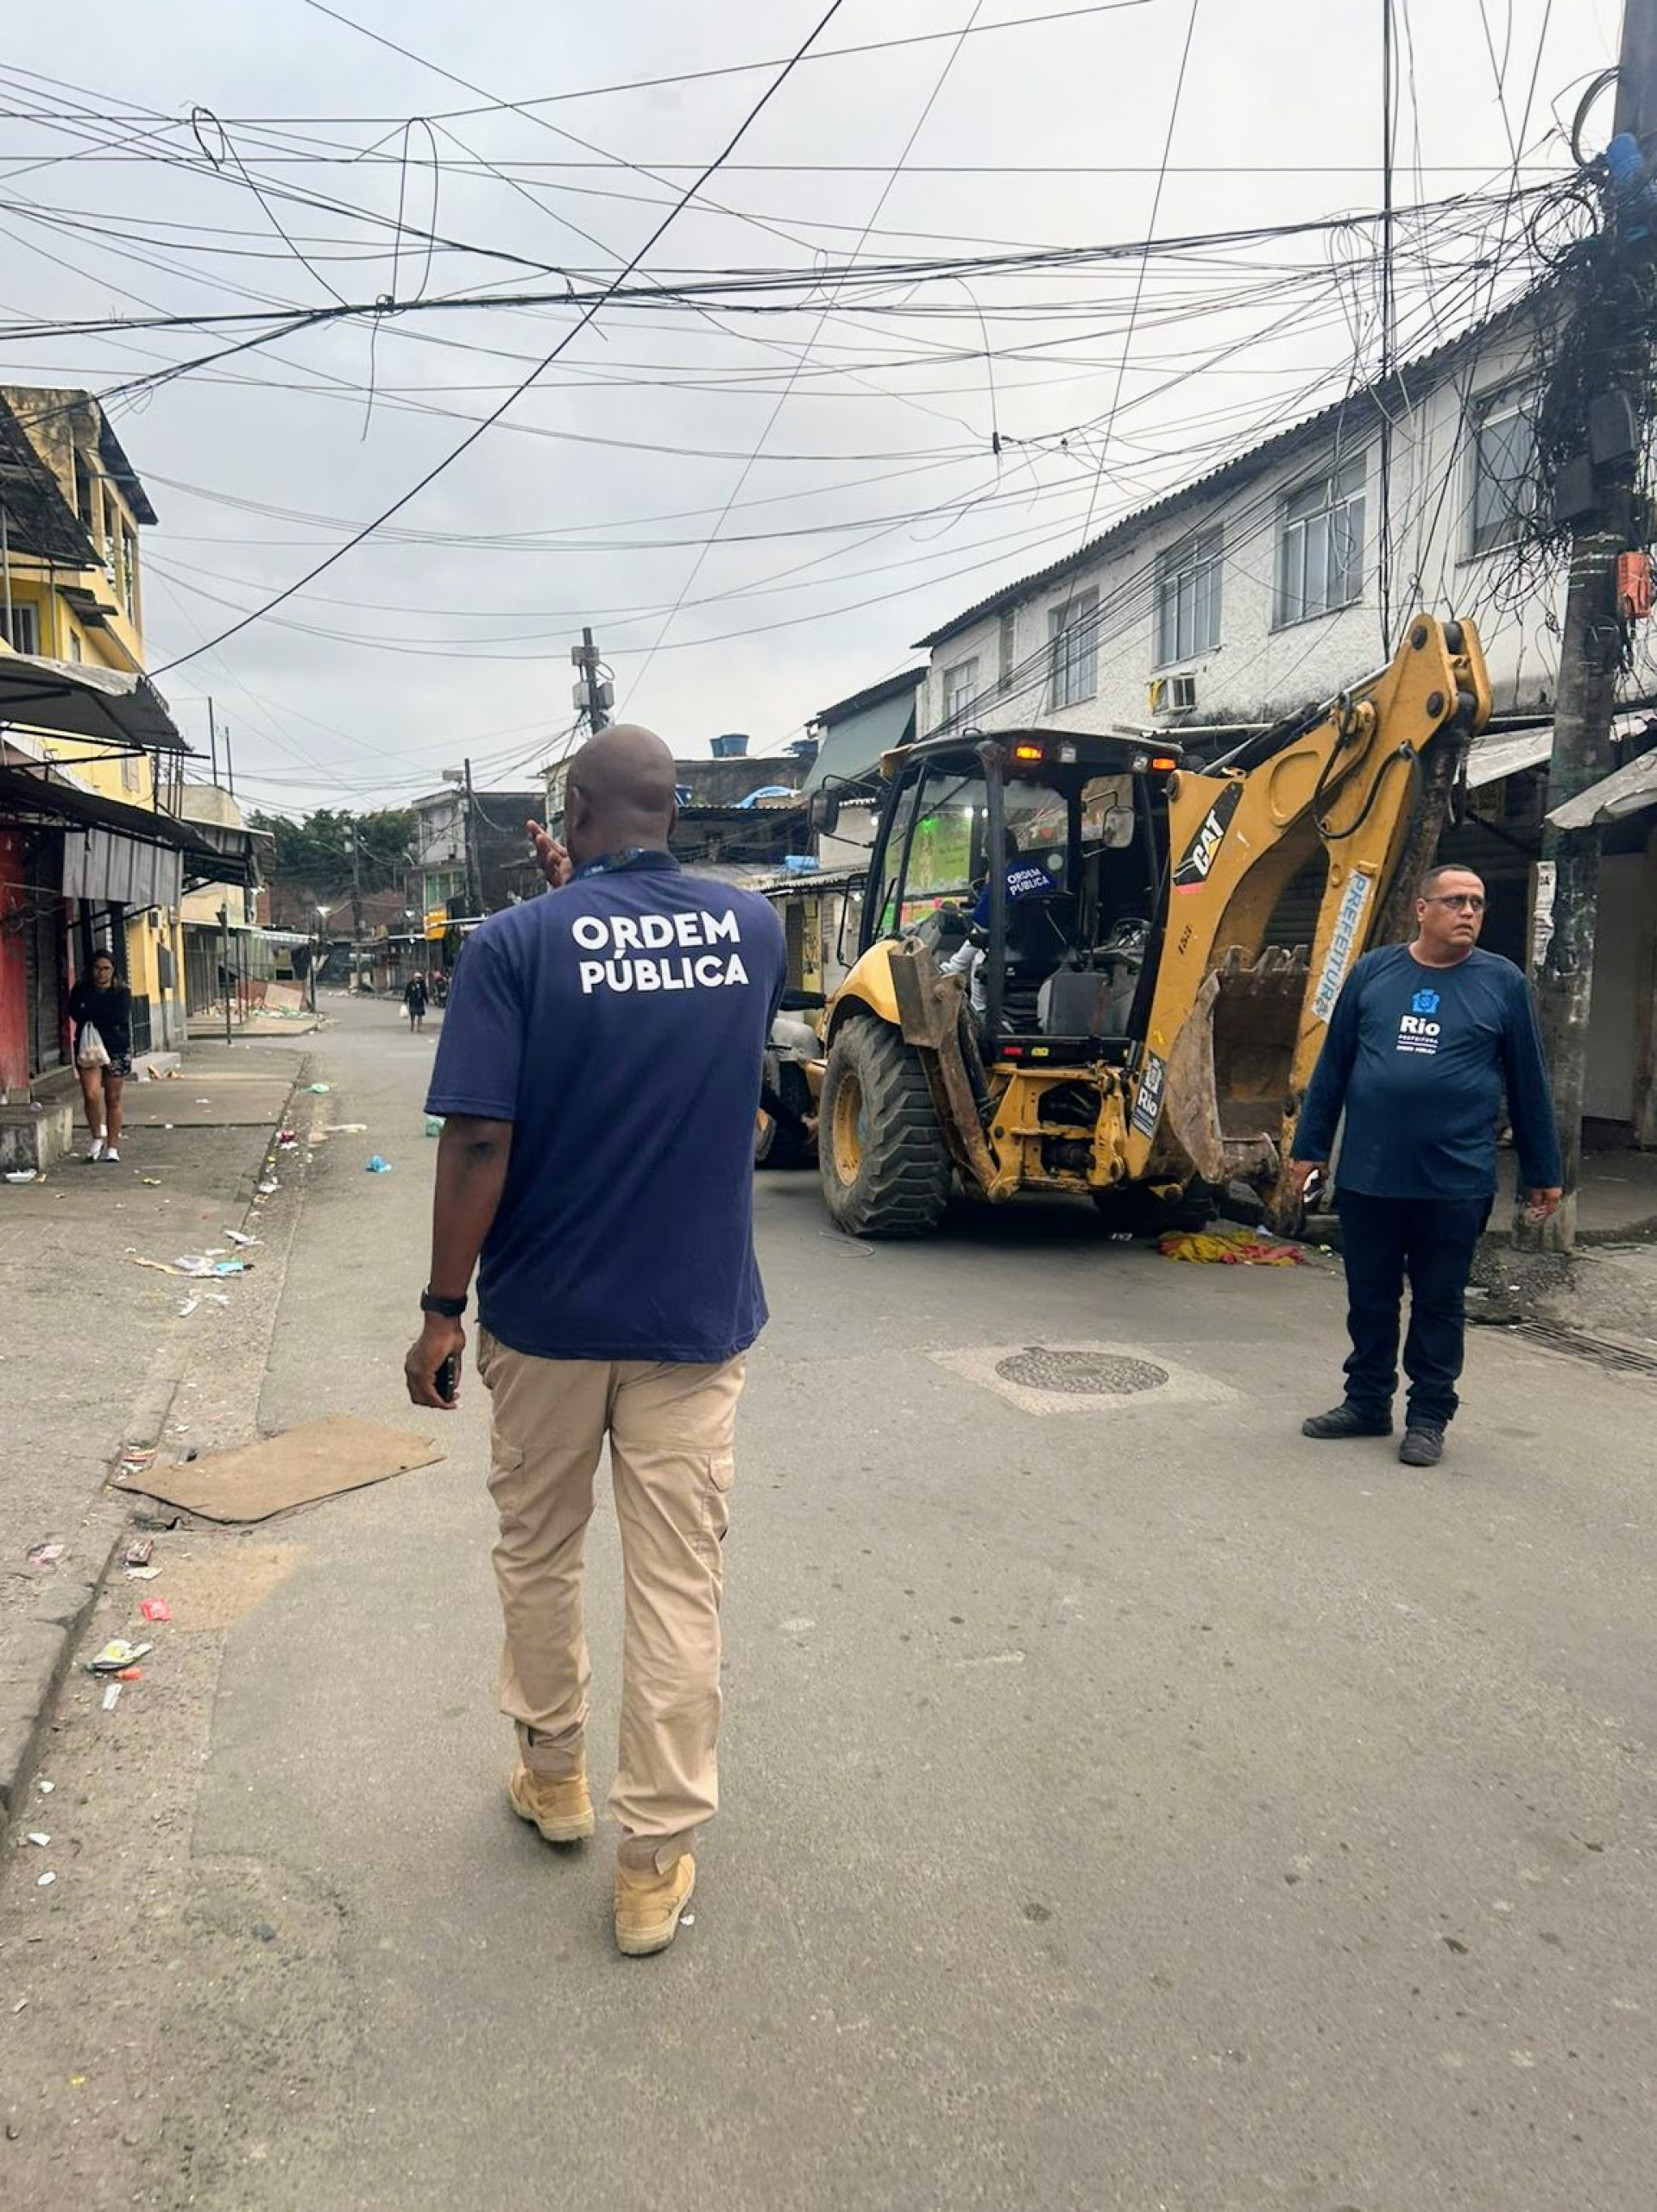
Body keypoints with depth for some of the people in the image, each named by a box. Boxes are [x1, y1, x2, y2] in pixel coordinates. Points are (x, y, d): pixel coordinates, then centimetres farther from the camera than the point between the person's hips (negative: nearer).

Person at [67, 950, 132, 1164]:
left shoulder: (122, 993, 4)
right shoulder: (81, 991, 6)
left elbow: (119, 1018, -11)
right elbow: (76, 1013, -9)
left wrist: (92, 1014, -6)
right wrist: (105, 1018, -13)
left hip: (117, 1051, 0)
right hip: (88, 1049, 0)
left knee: (113, 1100, 4)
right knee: (91, 1095, -16)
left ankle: (112, 1148, 12)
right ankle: (98, 1137, 7)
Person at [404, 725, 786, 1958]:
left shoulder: (518, 944, -11)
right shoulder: (754, 930, -1)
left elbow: (480, 1144, -16)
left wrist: (443, 1310, -6)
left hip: (546, 1315, -1)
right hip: (698, 1316, 2)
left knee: (537, 1552, 21)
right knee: (680, 1587, 9)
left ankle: (554, 1772, 39)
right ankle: (655, 1863, 18)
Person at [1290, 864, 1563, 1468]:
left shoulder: (1501, 982, 2)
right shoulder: (1374, 971, 5)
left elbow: (1528, 1082, 5)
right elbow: (1333, 1064, 9)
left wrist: (1542, 1174, 7)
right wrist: (1310, 1148, 7)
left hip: (1456, 1182, -2)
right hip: (1367, 1175, 2)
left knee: (1439, 1303, 8)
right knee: (1370, 1299, 12)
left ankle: (1429, 1417, 21)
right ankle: (1367, 1402, 27)